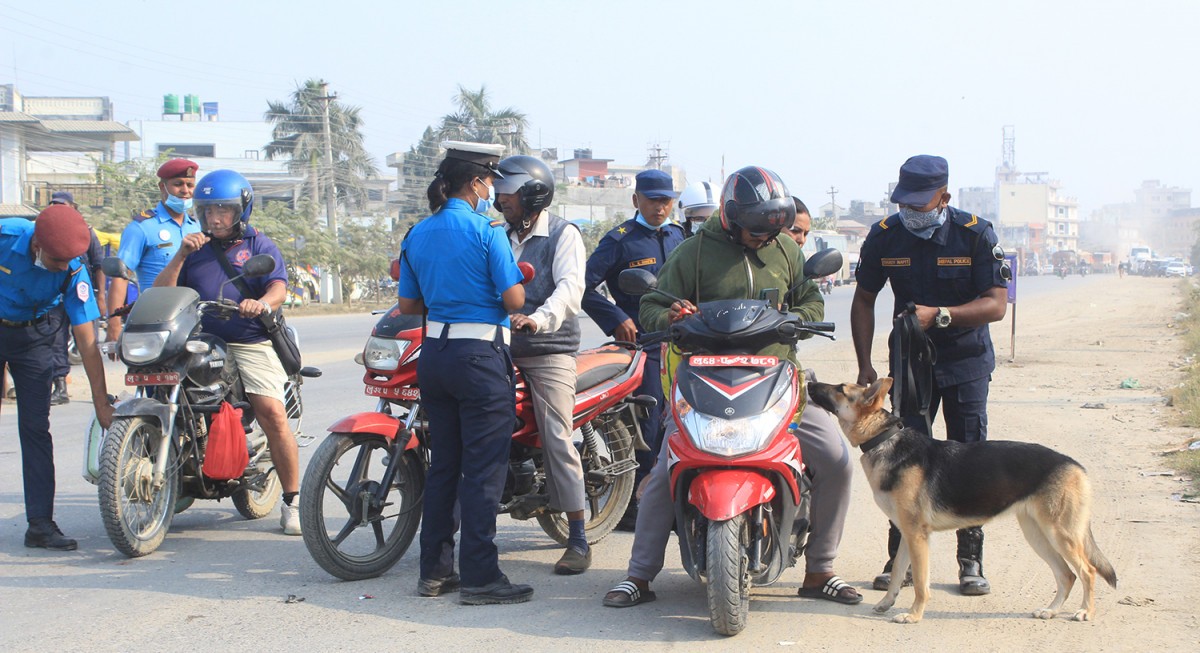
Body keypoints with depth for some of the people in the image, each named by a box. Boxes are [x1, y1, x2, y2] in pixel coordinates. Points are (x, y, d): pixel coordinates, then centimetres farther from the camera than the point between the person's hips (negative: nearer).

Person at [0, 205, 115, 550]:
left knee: (35, 427, -5)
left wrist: (102, 403, -18)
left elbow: (87, 342, -18)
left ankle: (40, 523, -5)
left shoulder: (74, 272, -22)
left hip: (34, 335, 1)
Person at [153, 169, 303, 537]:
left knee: (273, 414, -20)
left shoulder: (259, 245, 11)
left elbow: (278, 287, -6)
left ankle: (292, 500, -10)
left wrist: (262, 303, -29)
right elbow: (160, 293, 11)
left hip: (250, 343, -3)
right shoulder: (195, 249, 20)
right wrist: (180, 256, -3)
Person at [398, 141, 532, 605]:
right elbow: (514, 300, -14)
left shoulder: (418, 235, 8)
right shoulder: (485, 231, -11)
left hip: (433, 354, 7)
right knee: (483, 469, -3)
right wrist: (512, 276, 6)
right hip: (481, 357, -7)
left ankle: (434, 570, 18)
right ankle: (479, 576, -2)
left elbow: (408, 304, 12)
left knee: (442, 464, 14)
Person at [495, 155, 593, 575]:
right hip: (504, 351, 6)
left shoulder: (562, 235, -2)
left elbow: (570, 287, -17)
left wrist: (538, 319, -34)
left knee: (558, 441, -11)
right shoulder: (502, 237, 20)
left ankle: (578, 540, -9)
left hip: (550, 352, -6)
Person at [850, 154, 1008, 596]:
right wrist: (865, 365, -1)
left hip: (966, 361, -2)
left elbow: (996, 304, -15)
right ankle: (901, 556, 4)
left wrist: (938, 315, -28)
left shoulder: (976, 235, -11)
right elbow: (864, 300, 7)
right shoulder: (884, 236, -3)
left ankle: (971, 560, 6)